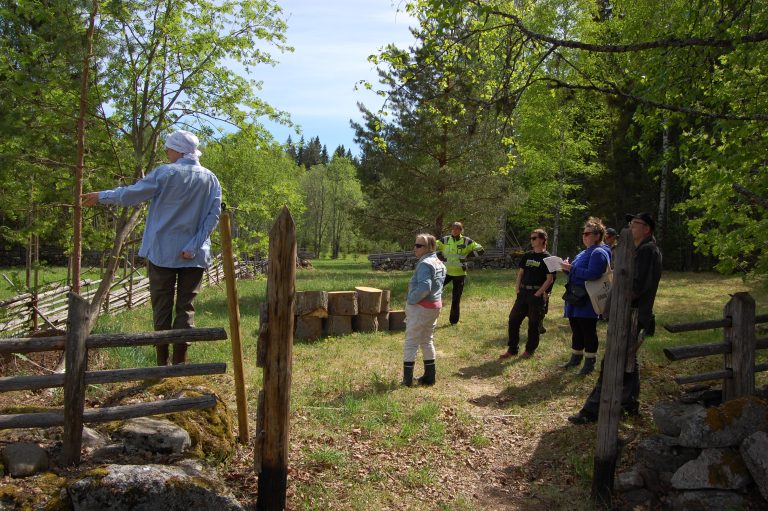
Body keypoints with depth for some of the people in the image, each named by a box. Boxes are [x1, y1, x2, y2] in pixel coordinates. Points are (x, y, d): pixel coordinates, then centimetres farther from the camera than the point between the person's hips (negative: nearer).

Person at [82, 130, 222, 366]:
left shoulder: (165, 173, -6)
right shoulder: (210, 179, 3)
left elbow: (130, 194, -1)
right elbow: (213, 214, -4)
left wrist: (102, 196, 15)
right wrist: (194, 246, -7)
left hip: (162, 251, -2)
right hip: (194, 255, 2)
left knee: (162, 307, 8)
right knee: (186, 307, 7)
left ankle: (162, 362, 12)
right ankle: (180, 361, 4)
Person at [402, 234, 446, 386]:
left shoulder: (425, 264, -19)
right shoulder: (439, 263, 11)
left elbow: (424, 287, -30)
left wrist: (411, 300, -17)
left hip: (420, 307, -9)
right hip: (435, 305, 9)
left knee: (411, 343, 0)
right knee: (427, 341, 19)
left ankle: (407, 378, 5)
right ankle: (429, 376, 24)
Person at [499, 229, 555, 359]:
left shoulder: (547, 258, -6)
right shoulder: (527, 255, 11)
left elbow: (550, 279, -10)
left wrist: (538, 294, -15)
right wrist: (517, 288, 4)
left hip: (537, 294, -5)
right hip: (523, 292, 6)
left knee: (533, 324, 3)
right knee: (513, 320, 2)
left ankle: (530, 350, 18)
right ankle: (512, 349, 12)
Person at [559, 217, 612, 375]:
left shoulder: (599, 253, -14)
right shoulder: (584, 252, 17)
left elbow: (592, 274, -26)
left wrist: (571, 268, -21)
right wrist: (568, 268, 2)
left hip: (588, 301, -9)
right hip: (575, 298, 9)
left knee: (588, 332, 1)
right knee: (576, 330, 16)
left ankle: (590, 362, 11)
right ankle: (576, 358, 27)